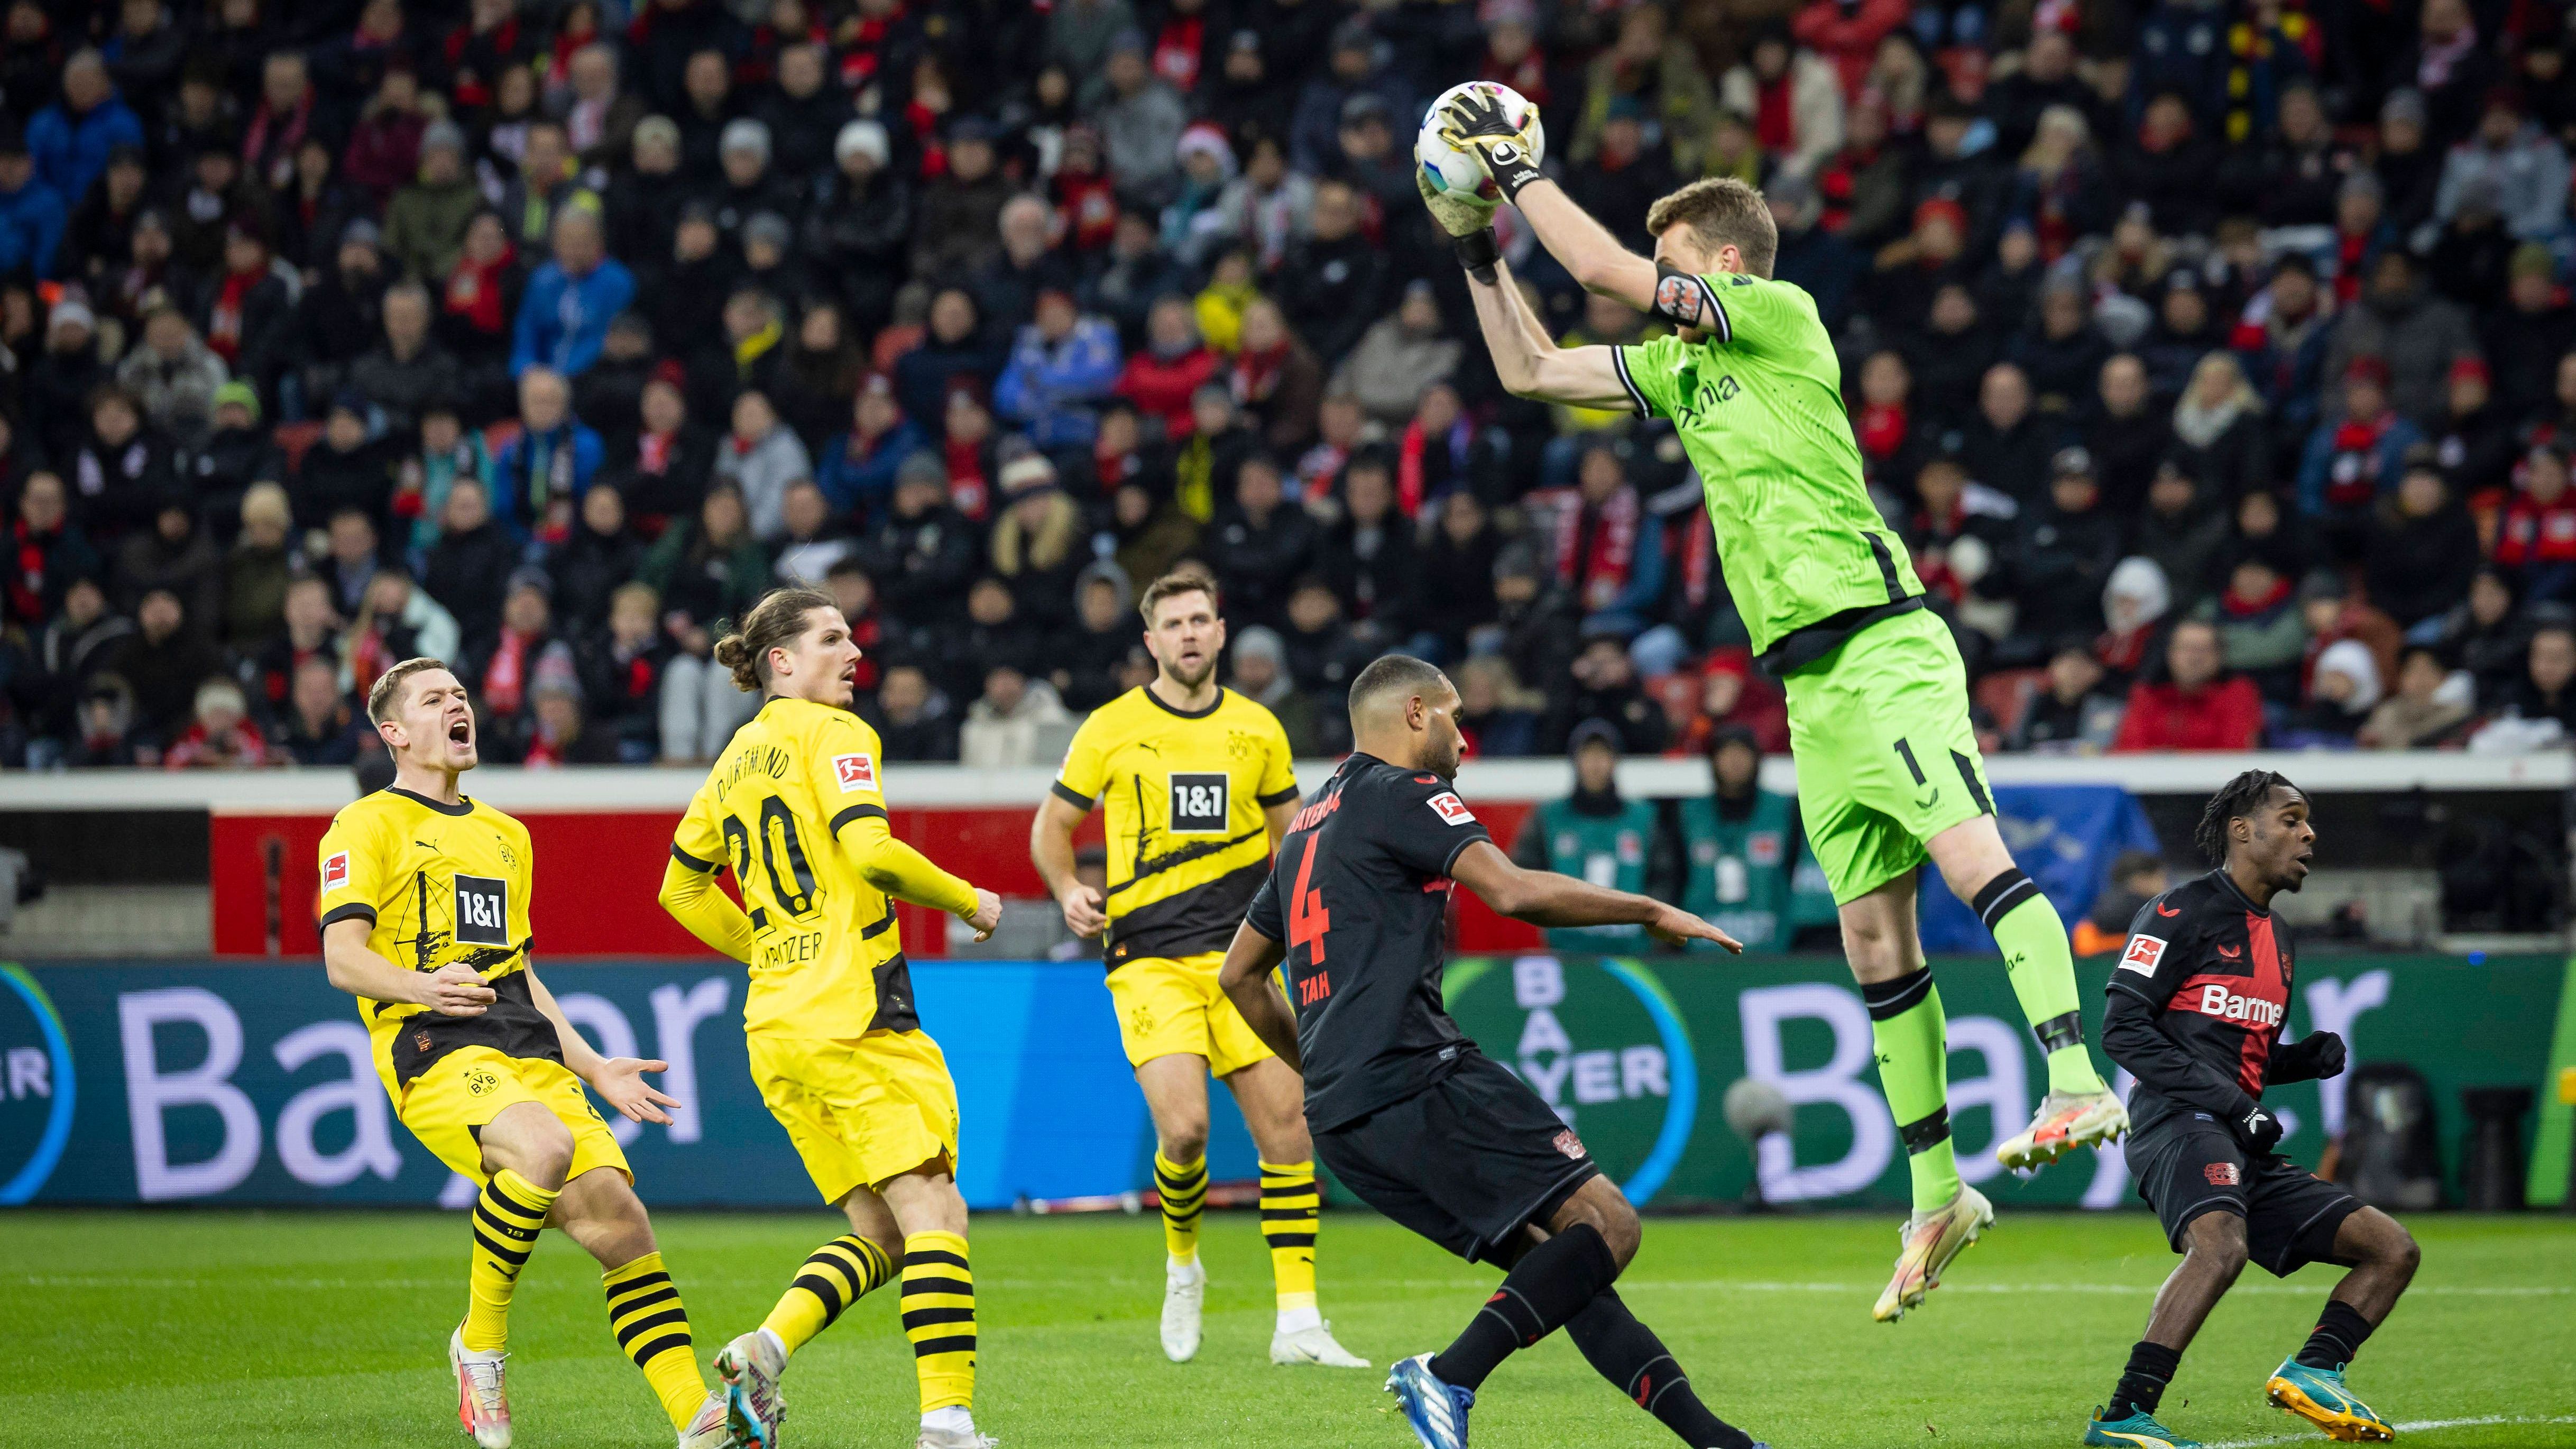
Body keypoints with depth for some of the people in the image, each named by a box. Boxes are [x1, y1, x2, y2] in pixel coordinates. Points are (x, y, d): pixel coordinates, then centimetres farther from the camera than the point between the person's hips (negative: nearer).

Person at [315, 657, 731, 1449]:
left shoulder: (504, 835, 29)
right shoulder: (369, 824, 6)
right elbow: (342, 956, -7)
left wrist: (594, 1069, 25)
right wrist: (421, 986, -27)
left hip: (528, 1057, 7)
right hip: (435, 1054, -7)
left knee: (620, 1219, -11)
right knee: (545, 1149, -35)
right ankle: (480, 1343, -18)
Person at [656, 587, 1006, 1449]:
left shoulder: (735, 760, 19)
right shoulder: (832, 734, -4)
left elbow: (681, 888, 27)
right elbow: (870, 852, -17)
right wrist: (969, 903, -4)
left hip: (774, 1025, 8)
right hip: (852, 1013, -8)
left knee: (880, 1232, 10)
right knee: (932, 1211, -10)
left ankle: (768, 1347, -11)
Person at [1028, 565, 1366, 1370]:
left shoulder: (1257, 729, 8)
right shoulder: (1112, 728, 1)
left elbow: (1288, 829, 22)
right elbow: (1051, 825, 10)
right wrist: (1069, 892, -8)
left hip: (1240, 955, 3)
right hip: (1149, 961, -3)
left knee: (1287, 1125, -6)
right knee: (1184, 1129, -18)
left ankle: (1297, 1323, 0)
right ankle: (1182, 1264, 13)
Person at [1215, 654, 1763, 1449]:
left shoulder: (1311, 821, 26)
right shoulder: (1401, 795, -2)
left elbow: (1239, 973, 32)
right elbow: (1513, 890, -16)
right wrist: (1652, 913, -6)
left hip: (1341, 1120, 10)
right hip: (1413, 1078, -10)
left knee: (1556, 1263, 10)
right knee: (1605, 1224, -12)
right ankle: (1448, 1377, -26)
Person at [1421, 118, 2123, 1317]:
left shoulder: (1781, 315, -3)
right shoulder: (1680, 366, 20)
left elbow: (1608, 270, -10)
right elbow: (1530, 372, 28)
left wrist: (1516, 169, -1)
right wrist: (1481, 253, 20)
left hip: (1880, 644, -8)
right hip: (1811, 679, 8)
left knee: (1972, 855, -25)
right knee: (1875, 938, 6)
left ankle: (2078, 1083, -35)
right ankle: (1937, 1197, 10)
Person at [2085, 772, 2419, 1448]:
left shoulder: (2275, 938, 25)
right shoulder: (2182, 912, -1)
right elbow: (2122, 1027, -10)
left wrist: (2307, 1059, 10)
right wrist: (2228, 1101, -16)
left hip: (2241, 1140, 9)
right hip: (2178, 1124, -9)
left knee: (2392, 1248, 4)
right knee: (2222, 1243, -37)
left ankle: (2313, 1372, -8)